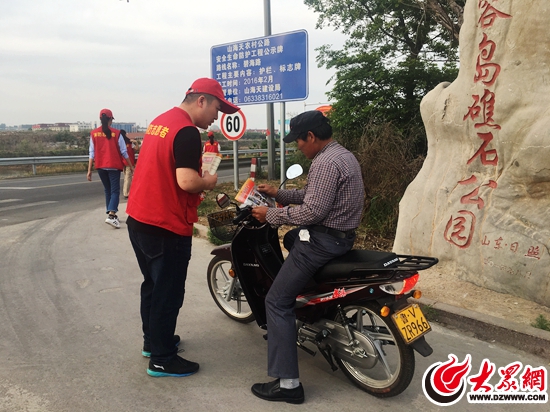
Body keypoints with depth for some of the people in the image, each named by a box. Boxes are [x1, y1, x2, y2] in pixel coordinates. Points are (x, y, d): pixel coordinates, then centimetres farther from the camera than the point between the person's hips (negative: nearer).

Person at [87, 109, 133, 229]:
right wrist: (131, 166, 8)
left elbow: (92, 153, -1)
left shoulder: (94, 133, 1)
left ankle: (112, 215, 22)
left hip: (100, 166, 3)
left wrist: (89, 170, 2)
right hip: (114, 166, -3)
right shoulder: (116, 133, -5)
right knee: (115, 191, -3)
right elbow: (124, 151, -3)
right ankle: (111, 216, -20)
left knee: (107, 190, 17)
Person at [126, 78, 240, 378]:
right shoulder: (187, 131, -18)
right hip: (166, 227, -9)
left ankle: (152, 341, 37)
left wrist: (198, 183, 12)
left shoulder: (160, 121, 12)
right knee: (169, 293, 3)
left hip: (138, 219, 10)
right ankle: (162, 360, 16)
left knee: (153, 284, 22)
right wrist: (208, 182, -7)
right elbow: (186, 181, -27)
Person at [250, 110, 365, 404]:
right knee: (291, 239, 39)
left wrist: (270, 214, -15)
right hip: (342, 233, 11)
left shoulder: (325, 163, -20)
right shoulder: (343, 155, 14)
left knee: (277, 302, -8)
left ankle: (287, 383, -8)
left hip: (324, 239, -11)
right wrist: (278, 194, 16)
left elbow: (312, 211, -26)